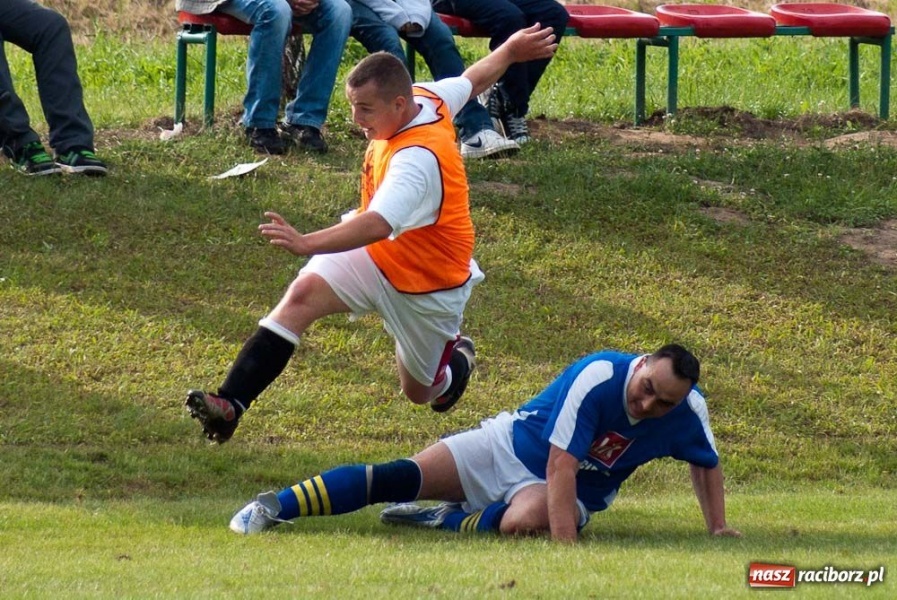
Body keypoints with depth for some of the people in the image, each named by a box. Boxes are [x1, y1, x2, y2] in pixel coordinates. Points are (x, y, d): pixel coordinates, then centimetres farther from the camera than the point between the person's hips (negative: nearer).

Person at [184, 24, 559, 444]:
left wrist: (308, 244, -66)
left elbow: (378, 224, -52)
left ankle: (457, 358, 51)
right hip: (374, 254, 7)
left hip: (429, 282, -7)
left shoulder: (418, 159, -37)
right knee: (302, 294, -22)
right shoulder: (425, 97, -11)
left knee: (420, 392, 14)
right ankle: (230, 404, -32)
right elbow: (475, 78, 9)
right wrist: (510, 50, 31)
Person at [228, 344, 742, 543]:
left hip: (578, 492, 2)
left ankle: (447, 522, -11)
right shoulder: (599, 376, -29)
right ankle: (274, 507, -14)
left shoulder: (688, 412, -15)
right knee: (405, 476, -16)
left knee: (525, 521, -37)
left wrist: (718, 528, 0)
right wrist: (565, 545, -43)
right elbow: (560, 466, -34)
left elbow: (707, 463, 10)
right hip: (513, 446, -2)